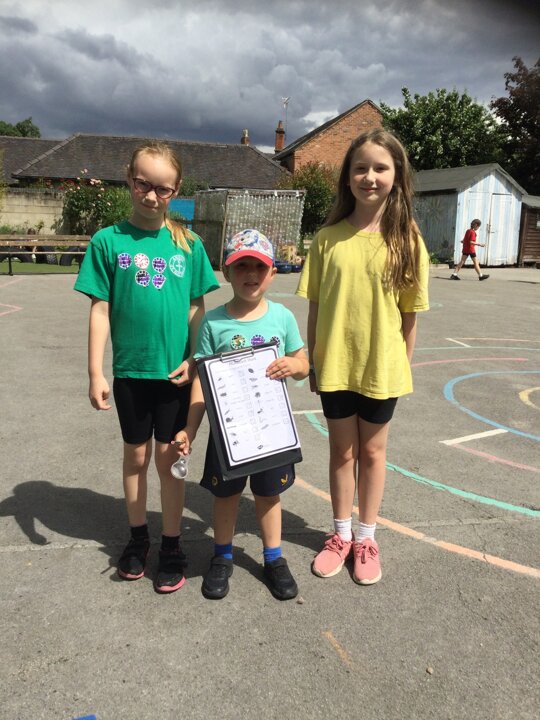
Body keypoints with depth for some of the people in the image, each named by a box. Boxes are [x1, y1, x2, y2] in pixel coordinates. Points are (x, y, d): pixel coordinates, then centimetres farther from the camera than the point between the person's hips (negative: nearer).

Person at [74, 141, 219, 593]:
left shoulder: (188, 243, -1)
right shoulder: (109, 241, -5)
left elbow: (197, 307, 3)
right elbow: (100, 309, -5)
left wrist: (195, 359, -5)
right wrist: (96, 372, -7)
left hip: (173, 370, 0)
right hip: (129, 369, 0)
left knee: (169, 456, 8)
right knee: (136, 454, 15)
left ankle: (172, 548, 24)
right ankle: (138, 537, 34)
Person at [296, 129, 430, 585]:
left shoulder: (406, 240, -5)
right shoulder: (329, 237, -3)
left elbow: (409, 313, -1)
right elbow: (315, 306, 0)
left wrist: (404, 365, 0)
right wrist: (312, 361, 2)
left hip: (382, 367, -1)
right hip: (336, 365, 1)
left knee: (373, 450, 14)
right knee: (342, 451, 14)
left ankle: (367, 538, 32)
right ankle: (342, 534, 33)